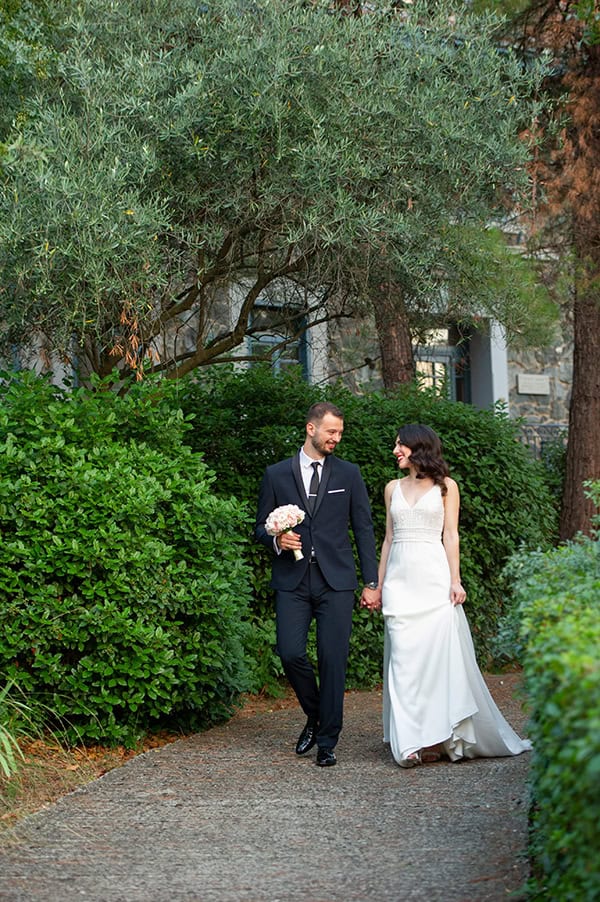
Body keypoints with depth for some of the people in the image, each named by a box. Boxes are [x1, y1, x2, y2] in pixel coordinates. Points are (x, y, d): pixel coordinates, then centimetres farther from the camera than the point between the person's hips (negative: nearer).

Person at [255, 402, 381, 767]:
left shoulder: (349, 474, 9)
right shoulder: (276, 475, 8)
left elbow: (364, 529, 8)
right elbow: (262, 526, 14)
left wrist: (372, 582, 2)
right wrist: (277, 540, -10)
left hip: (336, 581, 0)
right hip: (292, 581, 1)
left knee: (333, 659, -5)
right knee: (290, 654, -9)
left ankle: (327, 741, 5)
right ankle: (315, 716, 18)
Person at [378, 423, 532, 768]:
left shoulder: (445, 486, 5)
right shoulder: (393, 488, 15)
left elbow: (451, 535, 2)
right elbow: (389, 538, 16)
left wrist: (455, 580, -7)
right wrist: (378, 584, 12)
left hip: (433, 576, -3)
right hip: (400, 579, 3)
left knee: (440, 654, -6)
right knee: (404, 659, -4)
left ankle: (444, 735, 3)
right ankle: (413, 742, -4)